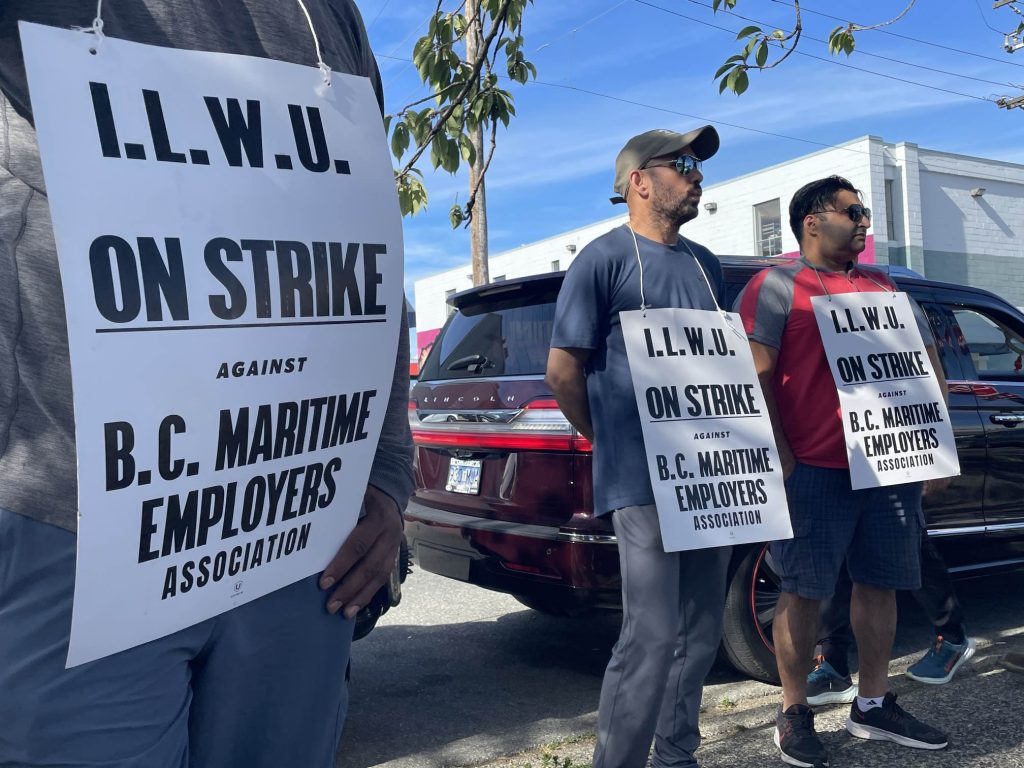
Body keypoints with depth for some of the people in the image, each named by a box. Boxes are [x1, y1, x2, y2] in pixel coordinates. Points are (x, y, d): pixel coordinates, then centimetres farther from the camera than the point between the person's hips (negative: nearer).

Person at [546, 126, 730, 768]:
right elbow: (562, 370, -7)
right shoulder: (604, 259, -6)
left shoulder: (705, 263, 16)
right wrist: (615, 445, 0)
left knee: (701, 634, 14)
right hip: (642, 482, -7)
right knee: (652, 639, -7)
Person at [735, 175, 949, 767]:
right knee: (804, 590, 0)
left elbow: (927, 358, 22)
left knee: (881, 583, 12)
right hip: (814, 470, -6)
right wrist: (780, 458, -15)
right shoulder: (776, 287, -2)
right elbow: (755, 375, -10)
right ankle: (795, 713, 14)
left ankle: (874, 705, 27)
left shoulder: (884, 286, 18)